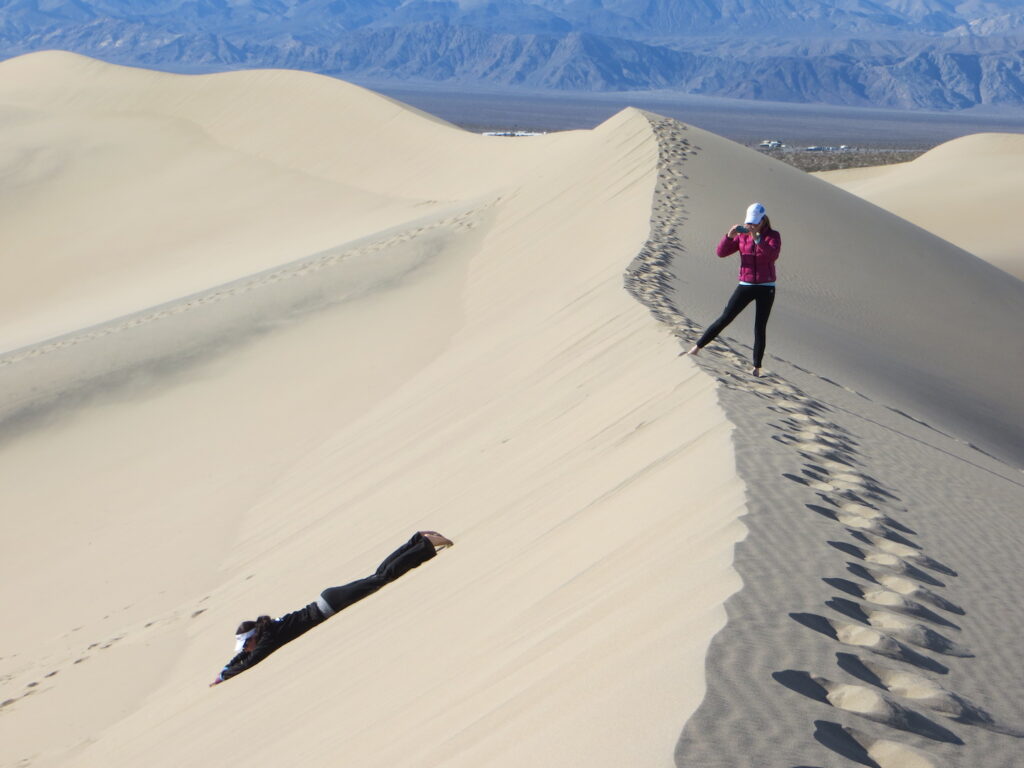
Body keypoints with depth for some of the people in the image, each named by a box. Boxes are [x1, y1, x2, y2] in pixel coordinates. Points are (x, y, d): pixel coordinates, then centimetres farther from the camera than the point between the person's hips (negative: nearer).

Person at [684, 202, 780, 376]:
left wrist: (756, 237, -33)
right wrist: (730, 235, -20)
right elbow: (721, 252, -3)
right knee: (724, 319, -1)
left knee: (760, 328, -1)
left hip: (766, 288, -2)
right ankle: (697, 347, 4)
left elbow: (772, 255, -25)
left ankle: (757, 367, 5)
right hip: (746, 286, 2)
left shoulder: (773, 236, -4)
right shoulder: (742, 236, 3)